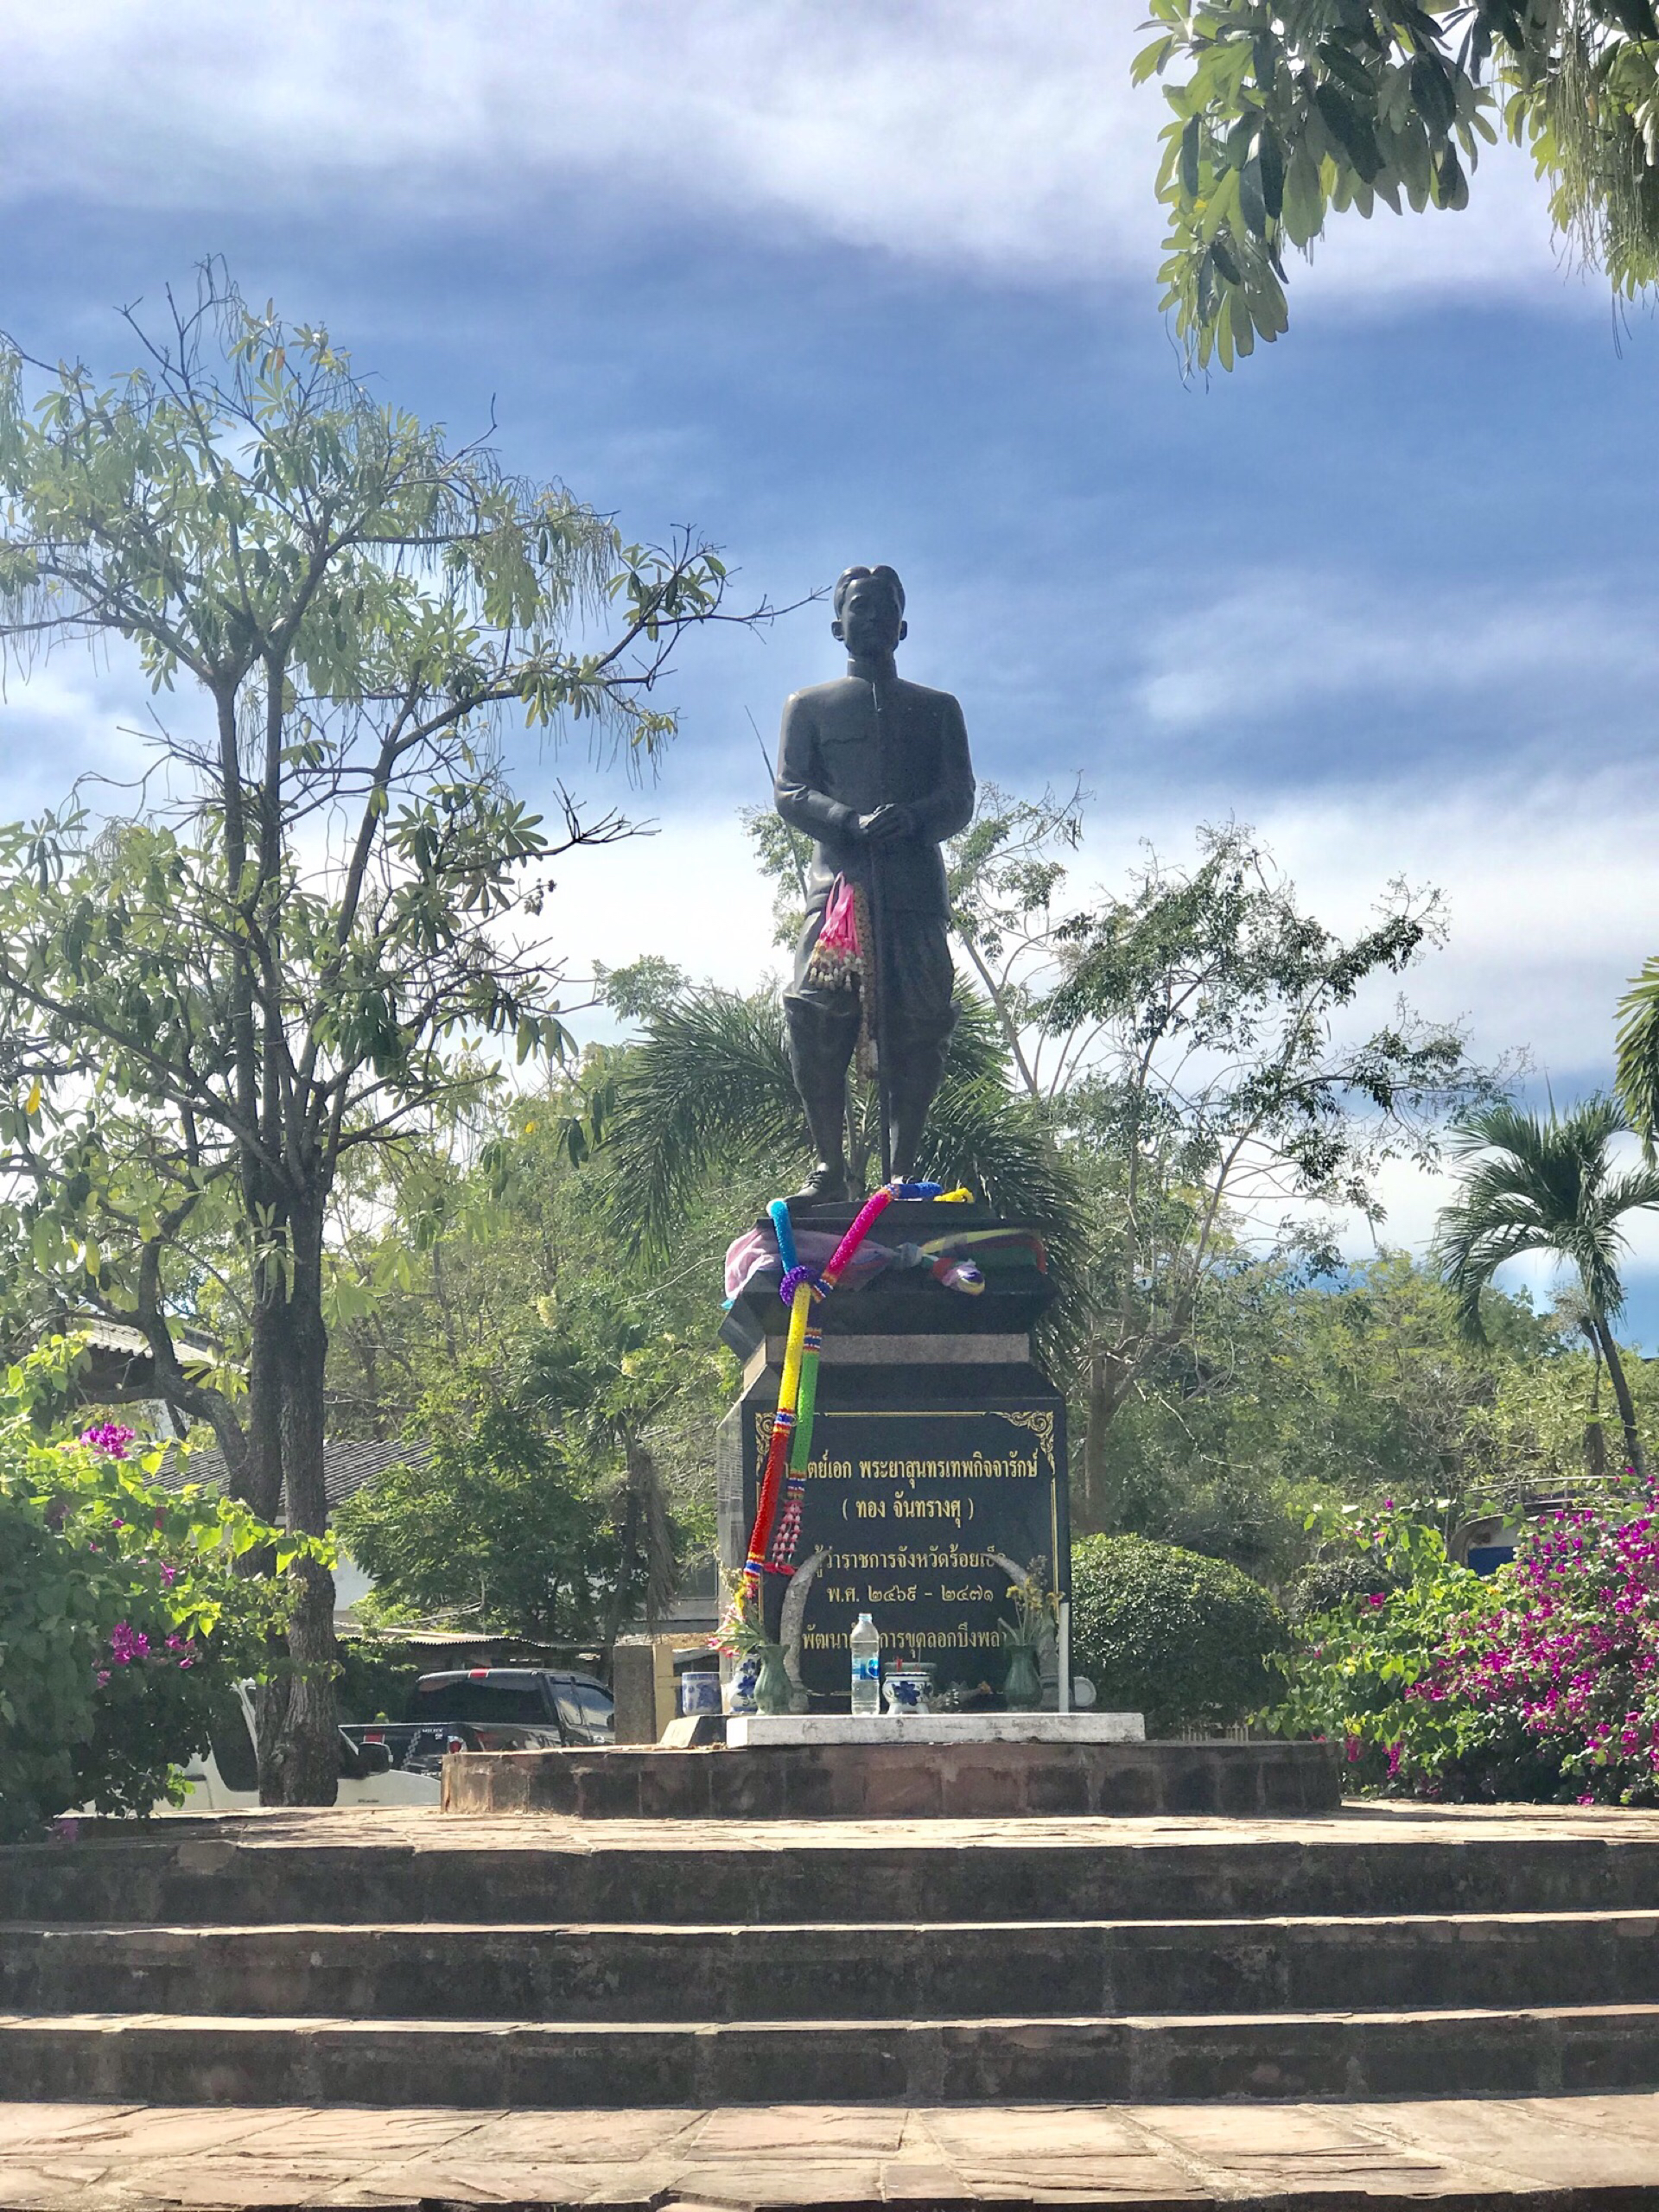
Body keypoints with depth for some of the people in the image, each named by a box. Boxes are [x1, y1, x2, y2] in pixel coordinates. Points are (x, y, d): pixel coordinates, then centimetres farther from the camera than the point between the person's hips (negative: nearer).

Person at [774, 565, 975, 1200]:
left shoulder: (938, 709, 22)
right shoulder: (809, 706, 20)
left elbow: (960, 801, 11)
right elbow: (790, 794, 7)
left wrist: (912, 817, -13)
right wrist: (853, 822, -13)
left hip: (916, 887, 1)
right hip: (838, 881, -1)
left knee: (918, 1029, -8)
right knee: (816, 1020, -15)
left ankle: (904, 1171, -6)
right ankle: (830, 1166, -10)